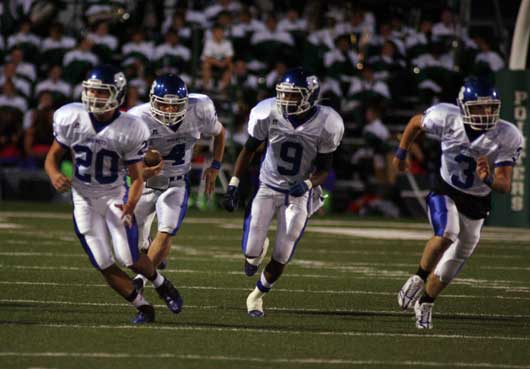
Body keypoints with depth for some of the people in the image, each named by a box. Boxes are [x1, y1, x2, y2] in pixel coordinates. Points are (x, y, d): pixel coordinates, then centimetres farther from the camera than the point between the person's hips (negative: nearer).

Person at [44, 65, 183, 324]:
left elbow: (136, 177, -10)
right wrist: (54, 175, -25)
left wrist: (130, 207, -28)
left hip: (115, 197, -2)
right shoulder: (71, 119, -12)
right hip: (83, 199, 2)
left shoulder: (130, 130, -17)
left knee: (129, 258, -13)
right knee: (104, 265, -3)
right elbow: (53, 156, -1)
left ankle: (161, 284, 19)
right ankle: (143, 307, 13)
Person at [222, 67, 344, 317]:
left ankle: (257, 295, 27)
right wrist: (233, 184, -7)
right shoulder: (268, 114, -18)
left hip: (299, 194, -1)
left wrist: (308, 183, -29)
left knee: (281, 258, -2)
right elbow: (249, 149, -3)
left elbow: (324, 169, -8)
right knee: (251, 253, -8)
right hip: (268, 187, 1)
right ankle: (257, 250, 32)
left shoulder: (325, 125, -20)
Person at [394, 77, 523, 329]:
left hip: (477, 203, 2)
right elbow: (417, 122, -1)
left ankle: (425, 302, 38)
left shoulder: (506, 137, -23)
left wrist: (488, 179, -44)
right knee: (446, 234, -31)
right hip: (445, 192, -2)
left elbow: (505, 185, -23)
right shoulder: (447, 119, -23)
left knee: (451, 265, 12)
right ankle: (419, 277, -5)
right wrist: (401, 153, 8)